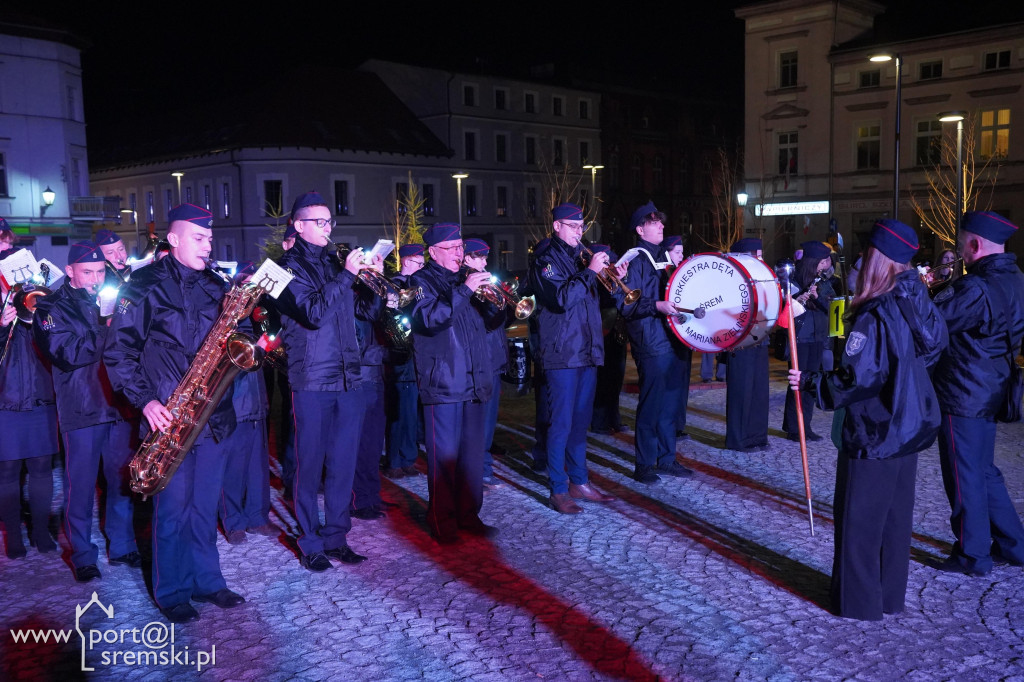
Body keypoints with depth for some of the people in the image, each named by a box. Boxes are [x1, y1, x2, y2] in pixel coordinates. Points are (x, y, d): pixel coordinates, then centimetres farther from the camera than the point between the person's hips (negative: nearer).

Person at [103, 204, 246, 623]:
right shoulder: (144, 287, -4)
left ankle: (206, 581, 25)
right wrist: (144, 400, -15)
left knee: (205, 505, 13)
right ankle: (172, 593, 15)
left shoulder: (215, 287, 12)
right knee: (173, 506, 1)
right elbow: (118, 352, -5)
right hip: (168, 417, -5)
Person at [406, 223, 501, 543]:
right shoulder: (422, 281, -1)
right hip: (442, 383, -6)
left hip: (475, 382, 7)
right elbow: (430, 318, -20)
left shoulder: (465, 278, 19)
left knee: (473, 454, 11)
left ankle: (469, 515, 22)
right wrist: (464, 291, -24)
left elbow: (483, 322, 21)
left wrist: (495, 305, 0)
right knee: (444, 456, -3)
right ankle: (442, 522, 8)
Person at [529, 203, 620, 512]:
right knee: (561, 424, -3)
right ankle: (558, 490, 4)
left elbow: (597, 299, 19)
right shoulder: (547, 261, -6)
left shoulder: (580, 258, 17)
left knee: (580, 422, 13)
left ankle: (579, 482, 23)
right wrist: (590, 271, -20)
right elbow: (562, 298, -22)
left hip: (587, 353, 8)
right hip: (561, 355, -7)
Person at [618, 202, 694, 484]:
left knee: (670, 404, 13)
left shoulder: (664, 257, 17)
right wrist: (657, 306, -27)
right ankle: (644, 465, 7)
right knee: (651, 405, -3)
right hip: (652, 344, -8)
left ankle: (666, 459, 23)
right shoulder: (635, 260, -7)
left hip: (675, 340, 8)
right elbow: (625, 305, -16)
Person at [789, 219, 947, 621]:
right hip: (909, 426, 8)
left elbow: (857, 380, -25)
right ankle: (890, 596, 30)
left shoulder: (875, 316, -24)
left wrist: (810, 382, -13)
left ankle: (859, 602, 17)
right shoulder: (917, 303, 2)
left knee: (860, 518, 5)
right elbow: (933, 349, 14)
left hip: (874, 435, -8)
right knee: (896, 515, 17)